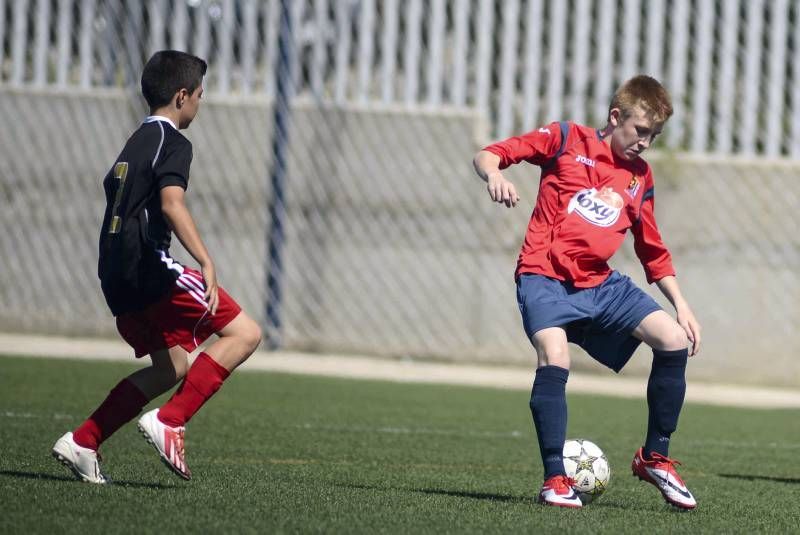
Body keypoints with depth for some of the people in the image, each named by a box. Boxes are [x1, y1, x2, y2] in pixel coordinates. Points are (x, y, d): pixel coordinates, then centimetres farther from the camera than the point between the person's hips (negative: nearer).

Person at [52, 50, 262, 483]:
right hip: (149, 267, -10)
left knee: (173, 366, 19)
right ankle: (168, 422, -16)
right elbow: (171, 204, -22)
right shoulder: (172, 143, -6)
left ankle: (82, 443, 12)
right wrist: (206, 262, -29)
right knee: (244, 333, -8)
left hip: (117, 276, 10)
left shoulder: (135, 143, 22)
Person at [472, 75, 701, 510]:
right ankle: (555, 479, -21)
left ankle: (655, 458, 5)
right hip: (546, 278, -5)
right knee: (554, 358, -29)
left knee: (675, 340, -10)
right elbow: (487, 155, -3)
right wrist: (494, 175, -27)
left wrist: (681, 305, 13)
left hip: (601, 284, 5)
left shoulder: (640, 178, 14)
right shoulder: (567, 140, 1)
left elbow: (654, 252, 22)